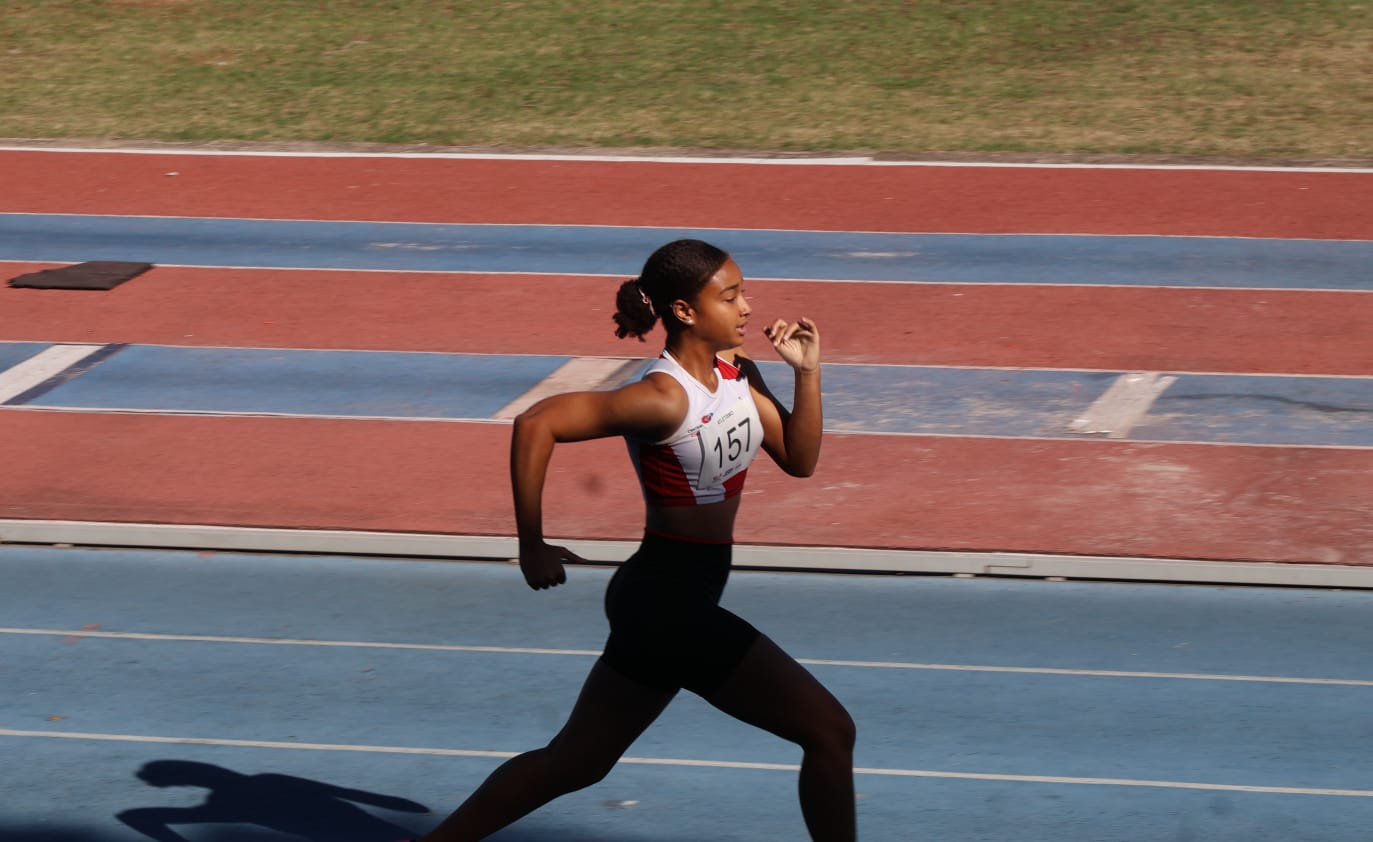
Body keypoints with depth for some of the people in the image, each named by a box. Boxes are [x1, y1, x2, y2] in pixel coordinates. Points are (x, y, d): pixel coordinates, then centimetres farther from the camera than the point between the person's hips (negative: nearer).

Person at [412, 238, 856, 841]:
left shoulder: (735, 373, 5)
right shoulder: (665, 398, -22)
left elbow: (799, 460, 10)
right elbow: (537, 423, -27)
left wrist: (808, 374, -4)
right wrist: (532, 547, -21)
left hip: (658, 598, 9)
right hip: (668, 604, -9)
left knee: (576, 761, 17)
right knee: (829, 730, -6)